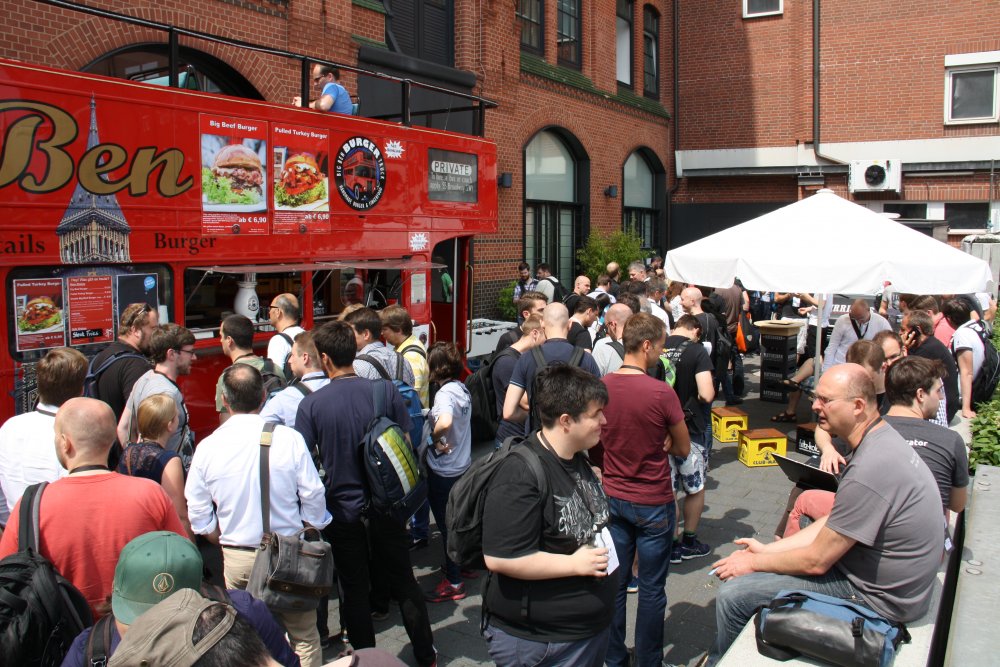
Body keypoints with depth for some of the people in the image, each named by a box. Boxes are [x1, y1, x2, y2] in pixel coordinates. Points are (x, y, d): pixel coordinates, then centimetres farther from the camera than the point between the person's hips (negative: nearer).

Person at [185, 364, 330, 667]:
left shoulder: (207, 448, -7)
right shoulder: (288, 439, -12)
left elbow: (199, 516, 1)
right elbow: (313, 498, -7)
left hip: (236, 560, 2)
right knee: (304, 636, 12)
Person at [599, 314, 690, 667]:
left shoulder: (601, 386, -7)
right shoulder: (662, 393, -20)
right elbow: (683, 449, -7)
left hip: (612, 498, 5)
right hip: (653, 504, -4)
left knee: (615, 583, 16)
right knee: (651, 589, 10)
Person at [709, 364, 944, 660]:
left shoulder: (870, 470, -30)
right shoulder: (883, 439, 3)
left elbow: (817, 561, -22)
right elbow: (835, 524, 10)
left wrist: (753, 562, -6)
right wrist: (767, 550, 7)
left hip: (875, 596, -10)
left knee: (732, 596, -10)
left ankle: (721, 661, 20)